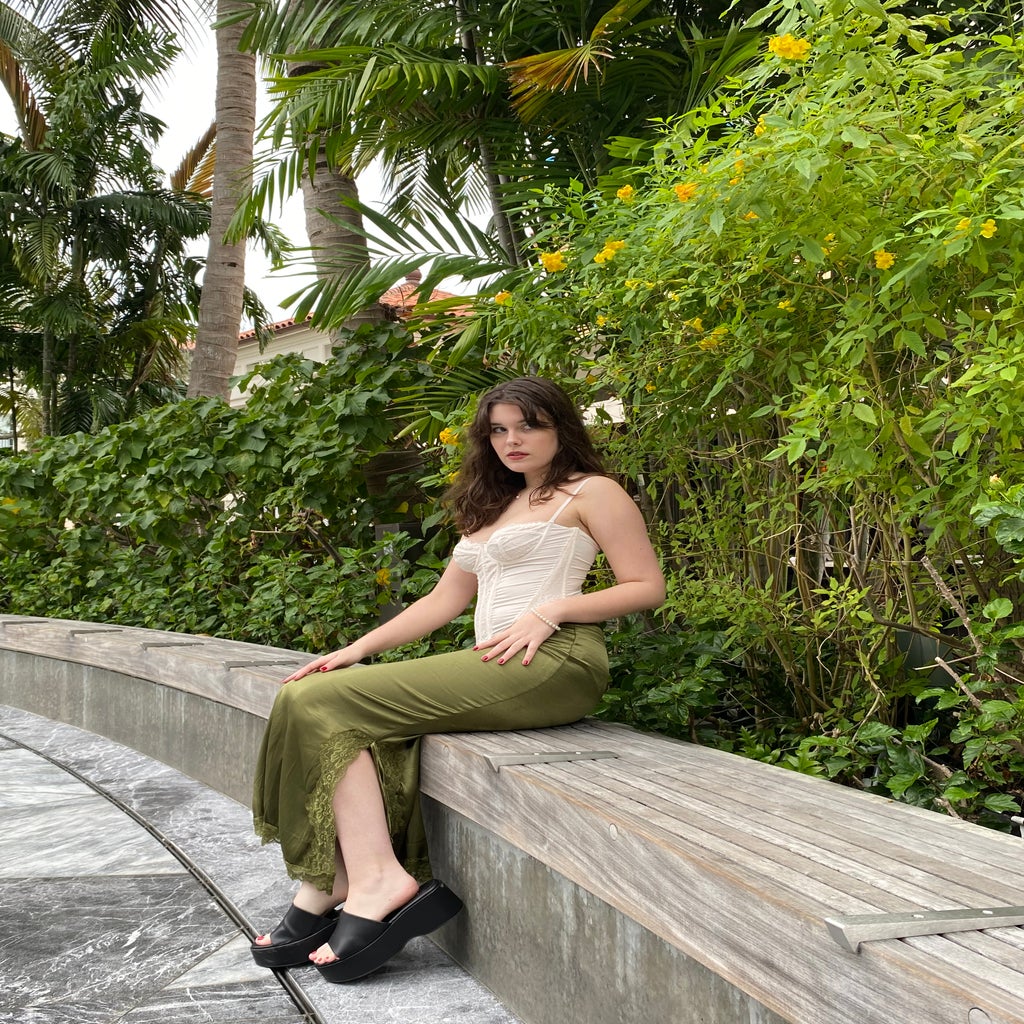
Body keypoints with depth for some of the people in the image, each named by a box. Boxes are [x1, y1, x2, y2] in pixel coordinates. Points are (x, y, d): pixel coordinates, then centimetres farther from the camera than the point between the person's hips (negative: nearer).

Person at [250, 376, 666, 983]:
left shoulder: (591, 493, 6)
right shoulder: (494, 507, 29)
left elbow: (648, 586, -1)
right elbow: (442, 602, 24)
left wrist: (551, 610, -13)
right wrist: (358, 650, 14)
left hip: (553, 661, -8)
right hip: (491, 663, 8)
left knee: (327, 704, -19)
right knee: (311, 698, -11)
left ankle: (377, 882, -21)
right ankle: (330, 890, -20)